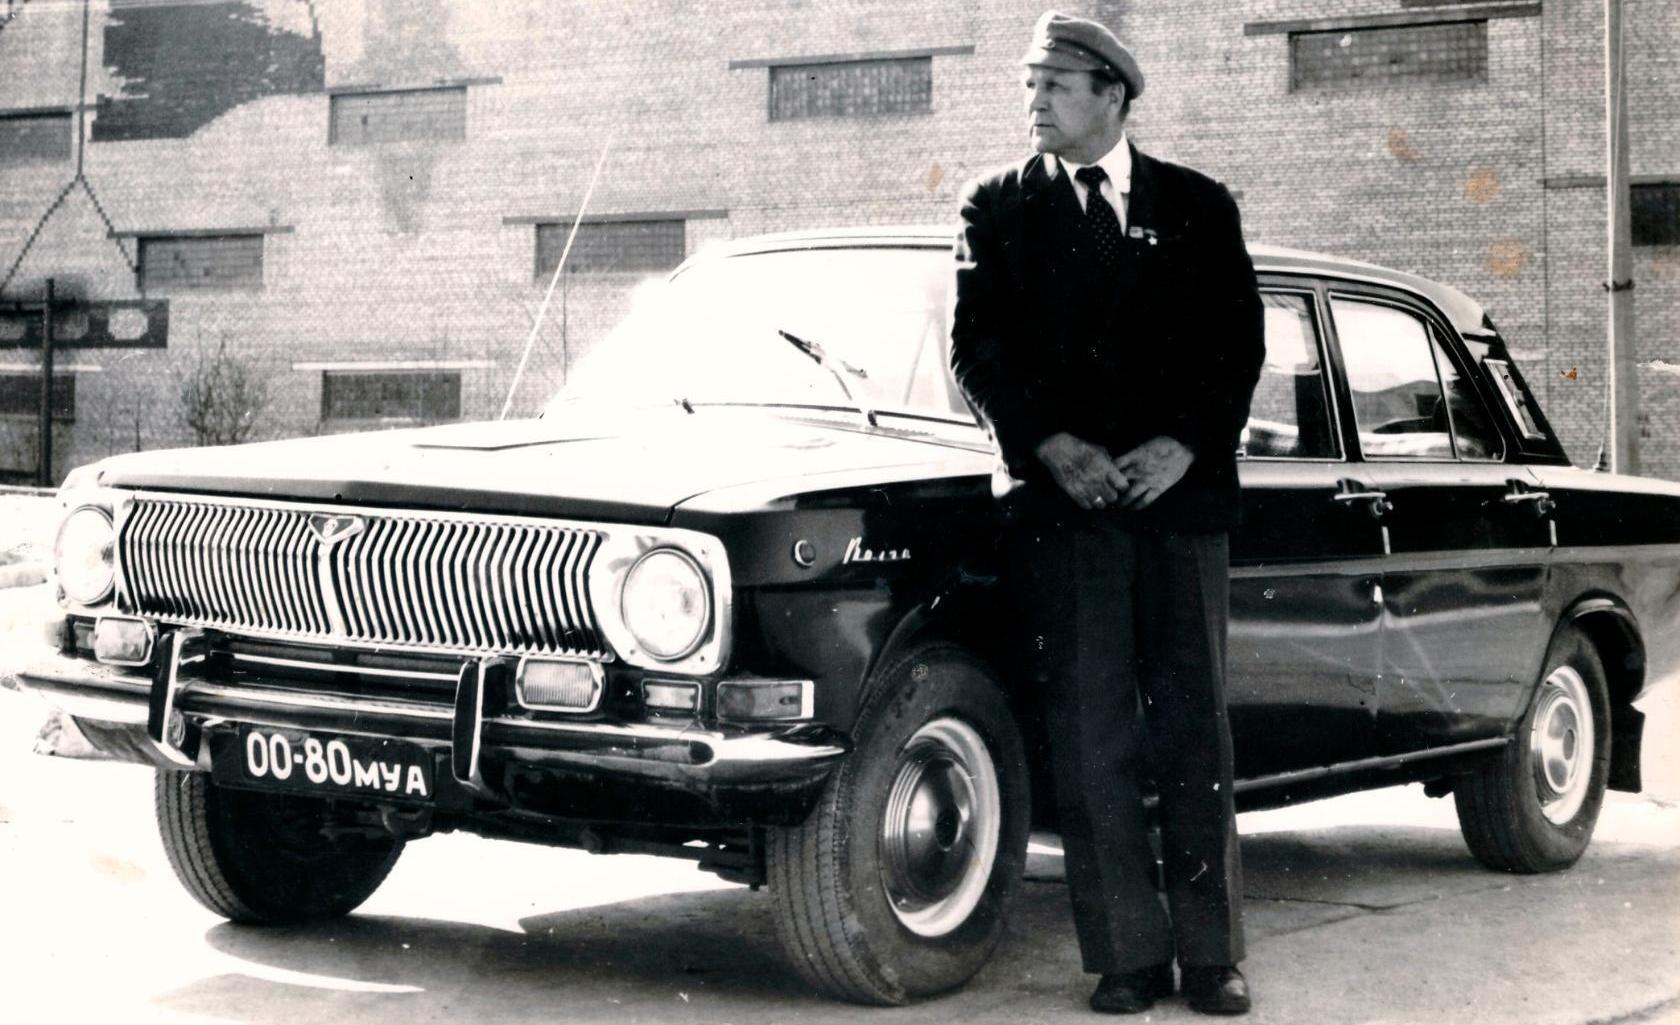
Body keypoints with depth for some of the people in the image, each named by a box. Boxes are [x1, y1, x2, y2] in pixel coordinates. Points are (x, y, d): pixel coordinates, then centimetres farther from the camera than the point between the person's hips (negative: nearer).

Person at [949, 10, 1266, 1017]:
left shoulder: (1199, 206, 11)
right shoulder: (1000, 207, 10)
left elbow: (1240, 341, 5)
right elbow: (979, 347, 2)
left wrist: (1185, 445, -10)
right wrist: (1052, 446, -12)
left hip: (1183, 493, 1)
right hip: (1061, 500, 0)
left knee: (1194, 726, 2)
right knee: (1091, 735, -1)